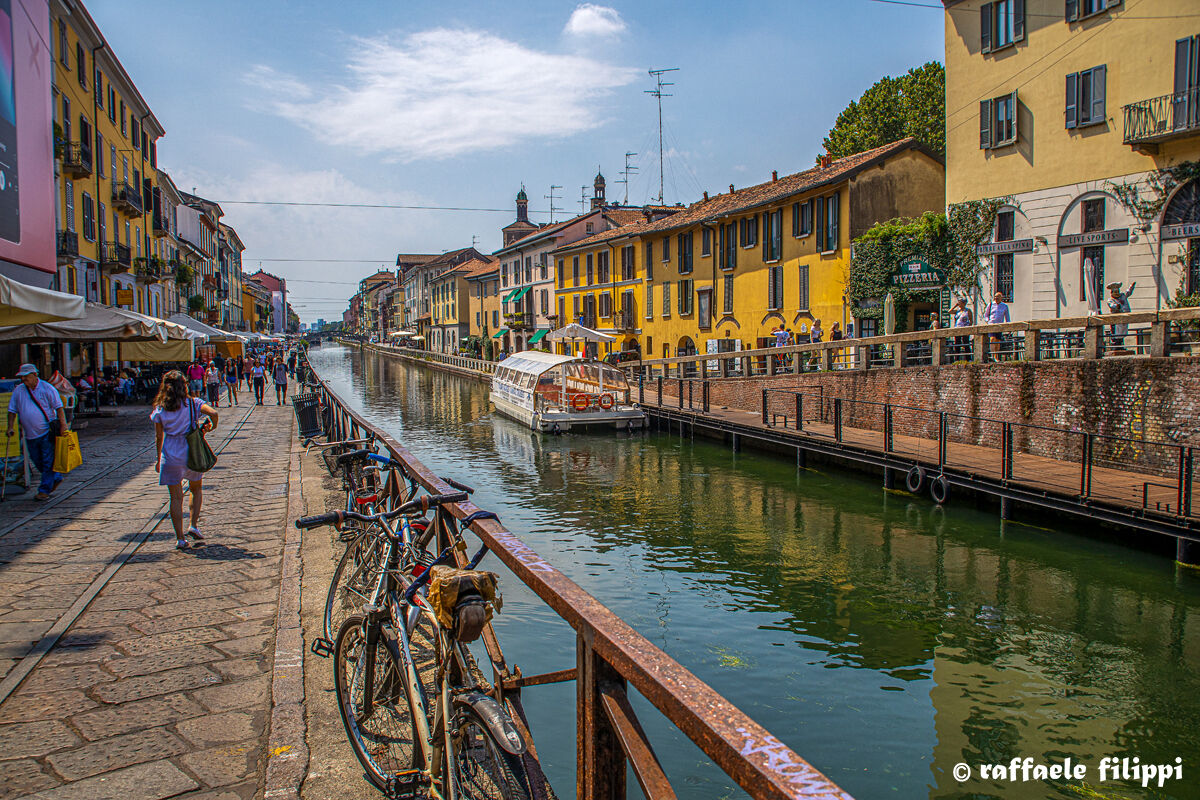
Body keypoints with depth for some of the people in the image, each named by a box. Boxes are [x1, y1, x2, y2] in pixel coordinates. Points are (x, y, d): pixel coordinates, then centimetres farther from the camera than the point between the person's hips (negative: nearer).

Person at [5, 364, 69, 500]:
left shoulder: (47, 389, -6)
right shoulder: (18, 391, 5)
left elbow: (59, 407, -7)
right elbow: (12, 410, 11)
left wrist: (63, 425, -15)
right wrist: (10, 427, 3)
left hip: (47, 432, -5)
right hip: (30, 435, 5)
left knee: (48, 462, -4)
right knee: (37, 461, 13)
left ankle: (44, 490, -1)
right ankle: (56, 479, 32)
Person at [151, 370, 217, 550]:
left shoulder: (160, 409, 0)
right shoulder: (192, 403, -3)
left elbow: (159, 437, 3)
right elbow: (213, 412, -20)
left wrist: (158, 459, 13)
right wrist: (211, 426, 1)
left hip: (170, 456, 0)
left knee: (176, 497, 5)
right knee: (197, 489, 23)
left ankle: (180, 539, 4)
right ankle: (193, 525, 11)